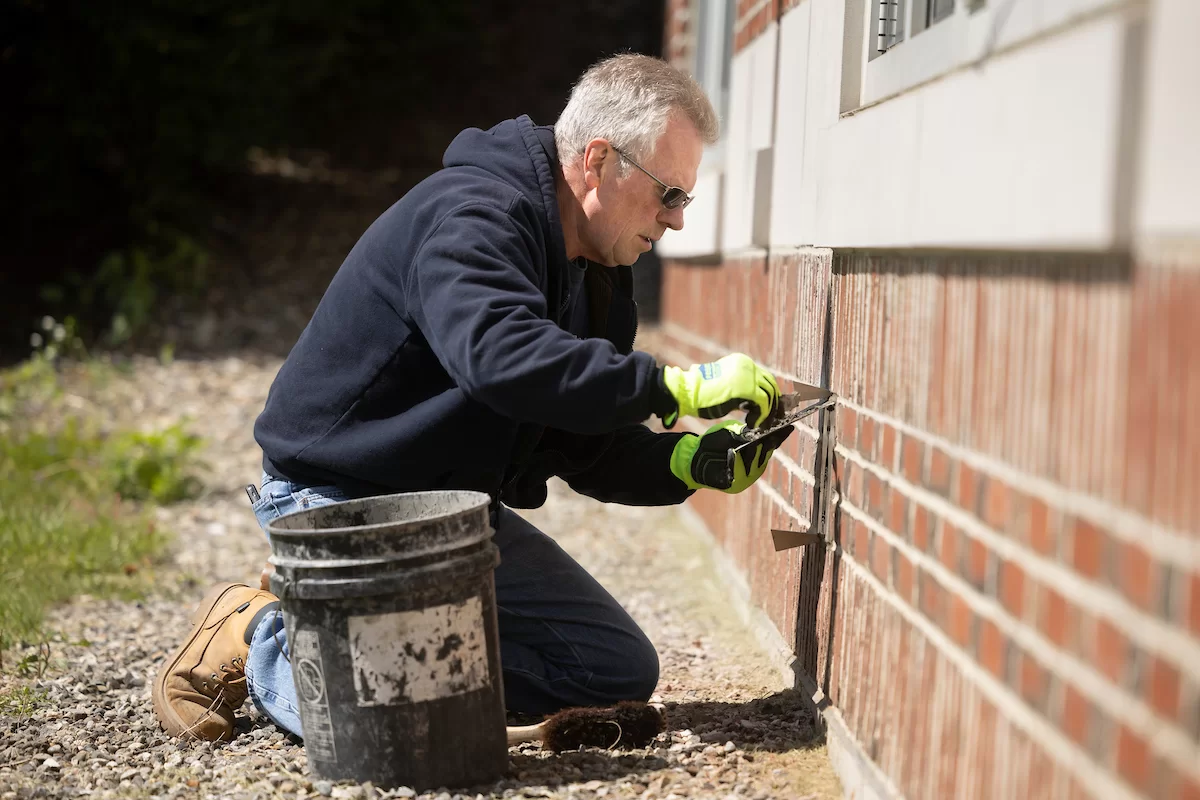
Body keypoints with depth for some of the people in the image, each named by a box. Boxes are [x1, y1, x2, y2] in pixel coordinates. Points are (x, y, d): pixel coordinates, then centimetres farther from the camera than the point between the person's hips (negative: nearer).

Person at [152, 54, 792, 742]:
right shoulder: (469, 215, -23)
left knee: (622, 672, 3)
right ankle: (261, 634, 4)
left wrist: (691, 462, -12)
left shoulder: (597, 274, 7)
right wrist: (677, 388, -38)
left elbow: (586, 448, 6)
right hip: (340, 496, -9)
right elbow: (500, 356, -43)